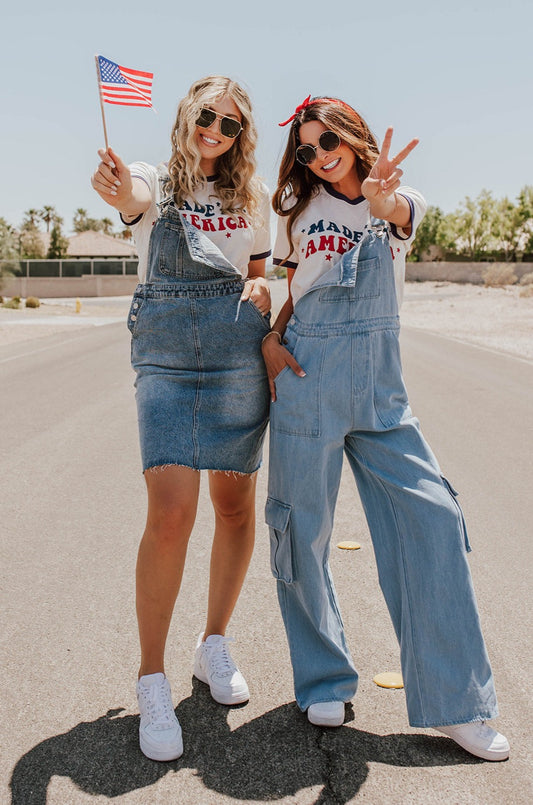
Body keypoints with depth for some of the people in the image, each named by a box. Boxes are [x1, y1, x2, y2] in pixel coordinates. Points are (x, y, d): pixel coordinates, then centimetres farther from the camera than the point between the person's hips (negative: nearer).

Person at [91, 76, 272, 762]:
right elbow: (134, 201, -19)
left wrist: (262, 291, -2)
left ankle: (214, 644, 27)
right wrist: (118, 192, -43)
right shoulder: (154, 181, 6)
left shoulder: (253, 196, 15)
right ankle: (152, 681, 0)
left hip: (237, 345, 3)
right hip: (164, 348, -3)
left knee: (235, 504, 5)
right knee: (171, 512, -16)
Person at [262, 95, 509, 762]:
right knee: (303, 526, 1)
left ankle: (453, 702, 5)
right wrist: (270, 339, -5)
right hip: (308, 376, 0)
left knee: (432, 517, -8)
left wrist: (380, 196, -43)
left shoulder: (401, 200, 6)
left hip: (381, 384, 1)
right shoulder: (300, 212, 8)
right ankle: (324, 682, 22)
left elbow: (400, 213, -19)